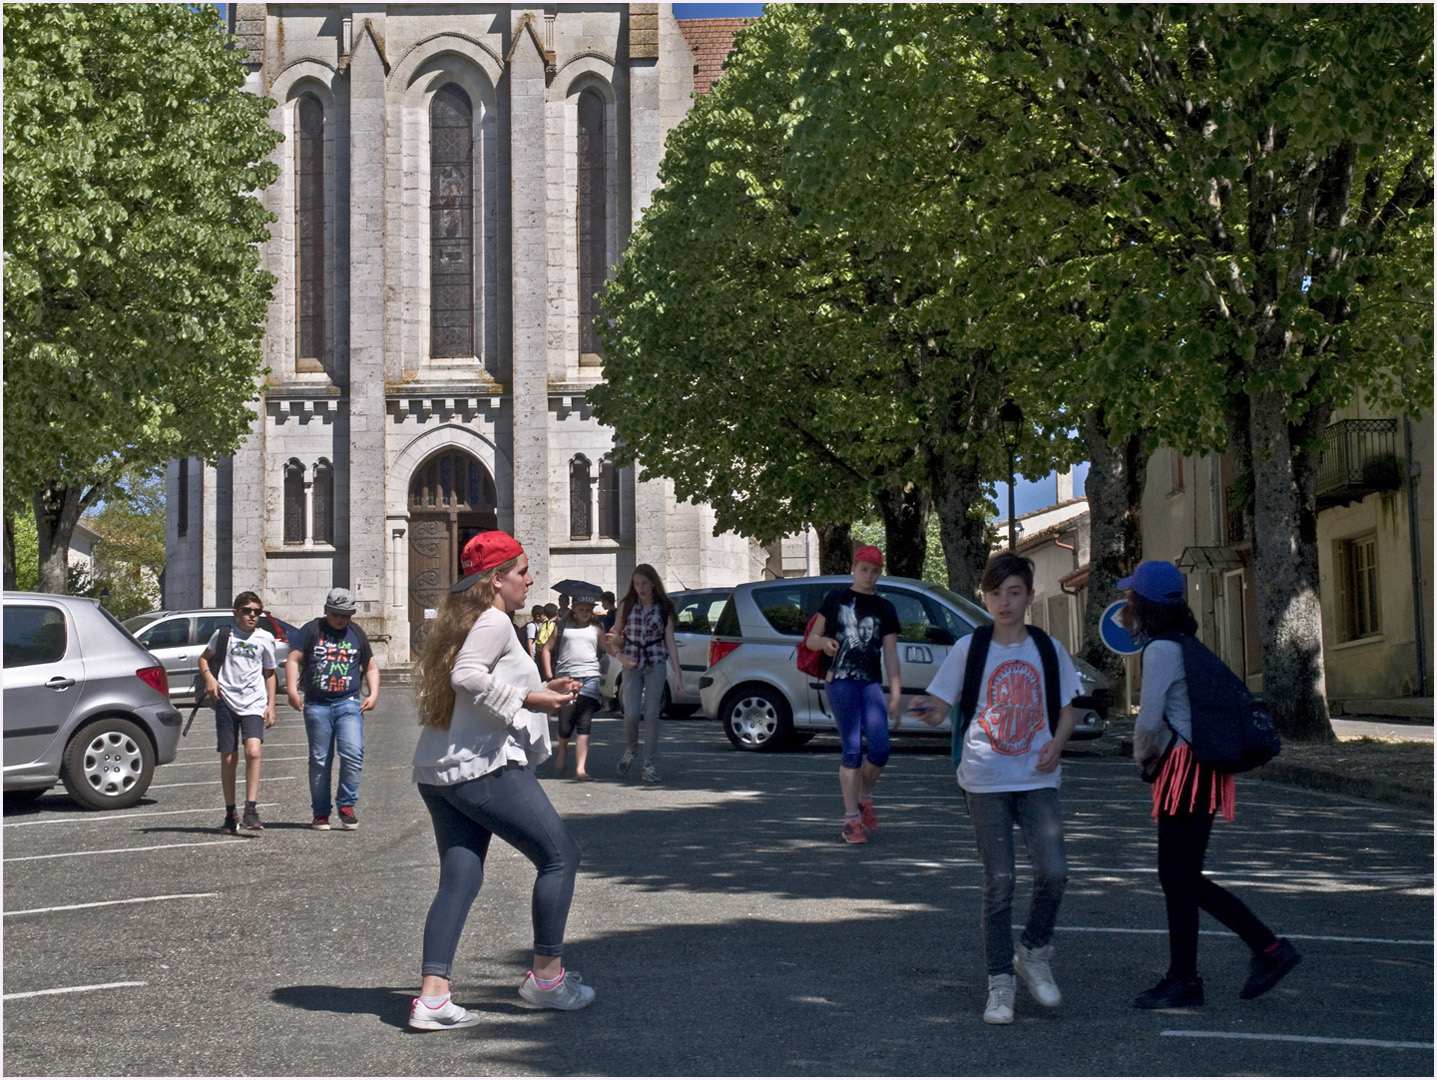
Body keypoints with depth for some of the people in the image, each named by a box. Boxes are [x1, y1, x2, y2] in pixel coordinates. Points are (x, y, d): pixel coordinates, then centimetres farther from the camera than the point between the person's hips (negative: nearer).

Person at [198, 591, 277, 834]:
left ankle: (251, 809, -18)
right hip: (226, 701, 1)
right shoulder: (223, 635, 6)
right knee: (228, 759, 4)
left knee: (253, 750, -22)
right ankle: (230, 814, 15)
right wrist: (209, 677, 0)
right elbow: (204, 658, 20)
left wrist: (271, 705, 9)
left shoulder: (265, 638, 8)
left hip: (254, 703, -1)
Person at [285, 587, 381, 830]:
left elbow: (371, 666, 22)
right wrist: (291, 689, -13)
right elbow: (293, 659, 1)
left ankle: (347, 805, -3)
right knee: (320, 761, 4)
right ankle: (320, 812, 13)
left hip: (348, 704, 1)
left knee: (353, 753, -16)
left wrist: (373, 694, 8)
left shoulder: (357, 633, 14)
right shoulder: (311, 631, 6)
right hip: (317, 705, -1)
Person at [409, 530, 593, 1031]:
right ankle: (546, 976, 10)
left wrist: (540, 691, 22)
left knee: (458, 881, 7)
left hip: (437, 773, 10)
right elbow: (467, 675, -25)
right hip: (485, 768, -9)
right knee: (560, 857, 3)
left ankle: (432, 996, -3)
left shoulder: (457, 621, 19)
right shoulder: (493, 621, -10)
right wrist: (526, 699, -15)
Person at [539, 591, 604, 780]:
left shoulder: (595, 629, 16)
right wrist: (550, 677, 4)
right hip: (565, 679, -1)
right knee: (565, 727, -4)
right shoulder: (563, 626, 13)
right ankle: (562, 751, 28)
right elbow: (546, 649, 13)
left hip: (589, 679, 1)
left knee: (584, 725, -7)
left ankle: (580, 768, -10)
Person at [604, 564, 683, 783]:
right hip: (632, 665, 0)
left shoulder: (663, 609, 4)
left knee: (651, 714, -5)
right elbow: (615, 636, 9)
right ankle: (630, 750, 21)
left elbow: (670, 642, 3)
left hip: (656, 665, 0)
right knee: (632, 713, -9)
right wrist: (619, 655, -11)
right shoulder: (626, 606, 5)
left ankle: (649, 765, 2)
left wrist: (677, 673, -3)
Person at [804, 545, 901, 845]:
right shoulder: (835, 599, 10)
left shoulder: (885, 609, 14)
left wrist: (895, 696, 2)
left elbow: (890, 654, 10)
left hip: (871, 683, 2)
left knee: (881, 749, -11)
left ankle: (863, 797, 18)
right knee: (853, 749, -11)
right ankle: (851, 819, -5)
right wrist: (825, 642, -13)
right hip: (840, 680, -2)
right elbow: (812, 639, 11)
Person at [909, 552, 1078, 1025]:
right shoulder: (969, 649, 2)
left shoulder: (1048, 649, 7)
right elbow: (941, 706, 0)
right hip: (986, 780, -1)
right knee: (999, 883, -3)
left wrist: (1056, 743, -6)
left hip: (1037, 778, 2)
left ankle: (1033, 954, 13)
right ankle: (1000, 982, 9)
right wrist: (927, 712, -23)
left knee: (1053, 871, -12)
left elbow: (1066, 711, 14)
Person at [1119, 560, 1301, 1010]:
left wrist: (1143, 757, 2)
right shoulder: (1182, 646, 14)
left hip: (1185, 771, -10)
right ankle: (1268, 948, 15)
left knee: (1178, 878, 0)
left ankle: (1183, 981, 8)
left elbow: (1149, 721, -16)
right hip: (1196, 770, 10)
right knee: (1184, 878, 14)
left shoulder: (1161, 650, -15)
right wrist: (1154, 757, 13)